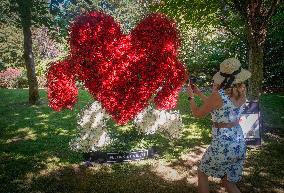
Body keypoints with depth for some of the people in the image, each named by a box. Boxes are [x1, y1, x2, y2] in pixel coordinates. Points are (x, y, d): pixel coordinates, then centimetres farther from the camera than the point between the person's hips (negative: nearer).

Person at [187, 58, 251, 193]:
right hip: (239, 144, 7)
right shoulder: (242, 93, 2)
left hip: (222, 145, -7)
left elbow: (197, 113, -5)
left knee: (202, 173, 21)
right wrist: (199, 93, 21)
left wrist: (191, 96, 11)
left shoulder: (218, 95, -20)